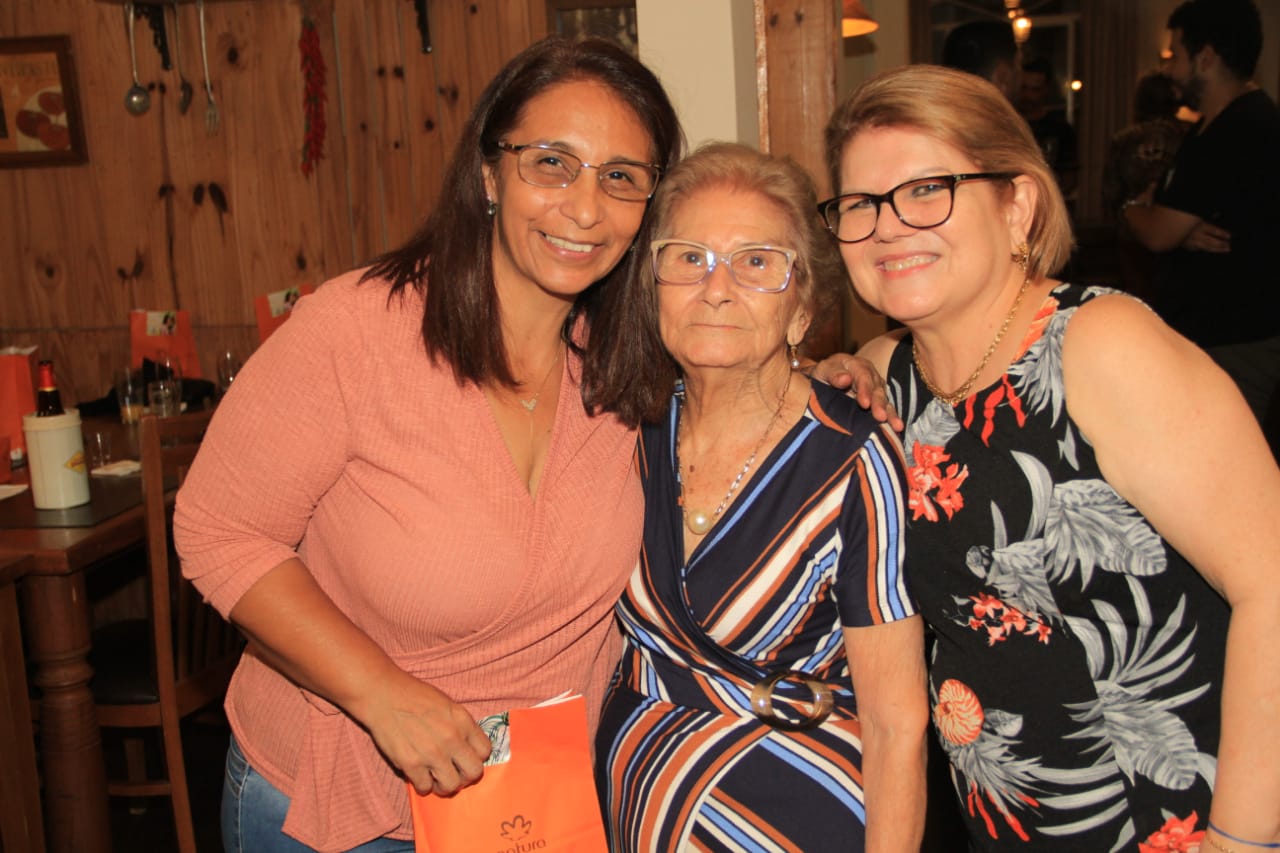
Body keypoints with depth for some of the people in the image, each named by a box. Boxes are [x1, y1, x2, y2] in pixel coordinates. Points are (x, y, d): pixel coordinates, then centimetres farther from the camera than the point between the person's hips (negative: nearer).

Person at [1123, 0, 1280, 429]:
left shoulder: (1237, 134, -21)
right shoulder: (1230, 123, 15)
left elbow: (1158, 234, -19)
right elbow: (1168, 201, 15)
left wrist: (1134, 208, 3)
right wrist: (1184, 231, -9)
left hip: (1228, 344, -10)